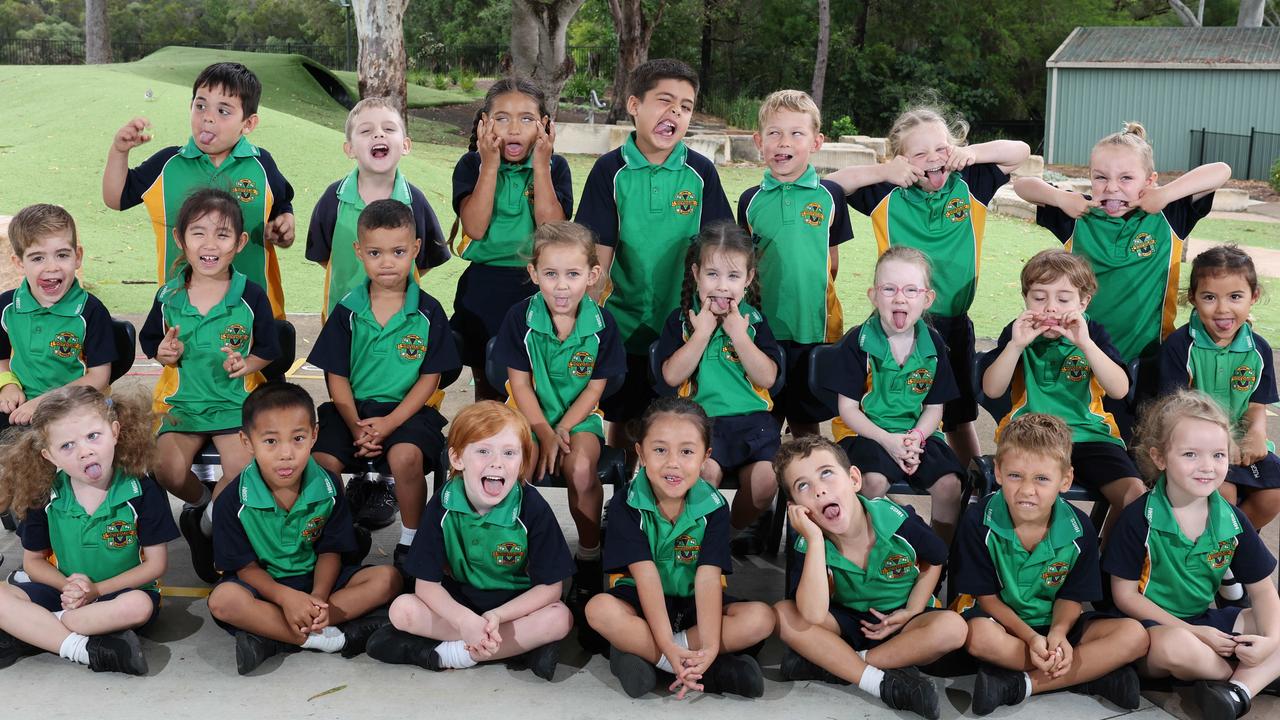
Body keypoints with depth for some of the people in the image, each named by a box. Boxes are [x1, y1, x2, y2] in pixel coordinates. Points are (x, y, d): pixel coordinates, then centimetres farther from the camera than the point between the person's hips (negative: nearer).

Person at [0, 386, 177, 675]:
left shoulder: (141, 490, -12)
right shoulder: (46, 496, -4)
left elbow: (156, 562, -8)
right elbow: (33, 560, 7)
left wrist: (96, 590, -17)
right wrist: (67, 585, -15)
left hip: (121, 590, -2)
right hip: (65, 594, 2)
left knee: (139, 606, -37)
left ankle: (26, 632, -23)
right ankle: (84, 650, -28)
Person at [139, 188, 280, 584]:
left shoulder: (251, 296, -5)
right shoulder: (169, 296, 1)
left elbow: (267, 350, 4)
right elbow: (150, 341, 15)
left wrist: (247, 364, -16)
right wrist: (163, 353, -8)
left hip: (235, 400, -2)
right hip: (183, 400, 2)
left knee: (240, 470, -26)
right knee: (167, 469, -22)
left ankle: (212, 517, 8)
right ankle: (199, 501, 15)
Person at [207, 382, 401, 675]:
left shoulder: (328, 487, -8)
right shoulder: (234, 500, -15)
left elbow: (330, 551, -4)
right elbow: (245, 565, -11)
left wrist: (318, 597, -24)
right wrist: (286, 597, -29)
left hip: (316, 580, 3)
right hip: (266, 585, -3)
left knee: (387, 579, -20)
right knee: (223, 600, -36)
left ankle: (270, 638, -27)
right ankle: (332, 638, -30)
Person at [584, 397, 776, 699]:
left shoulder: (713, 506, -10)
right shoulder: (626, 504, -13)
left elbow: (708, 577, -19)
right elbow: (645, 574, -22)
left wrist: (710, 646, -35)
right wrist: (667, 645, -34)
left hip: (693, 604, 2)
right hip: (640, 603, -2)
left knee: (761, 619, -23)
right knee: (599, 609, -33)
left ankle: (639, 650, -24)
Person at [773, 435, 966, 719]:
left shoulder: (895, 519, -21)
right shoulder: (808, 545, -21)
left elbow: (934, 560, 1)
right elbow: (813, 617, -37)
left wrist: (911, 612, -10)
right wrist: (815, 538, -39)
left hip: (900, 623, 0)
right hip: (846, 624, 0)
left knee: (953, 627, -31)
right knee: (783, 614, -26)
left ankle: (829, 664, -24)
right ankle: (883, 683, -28)